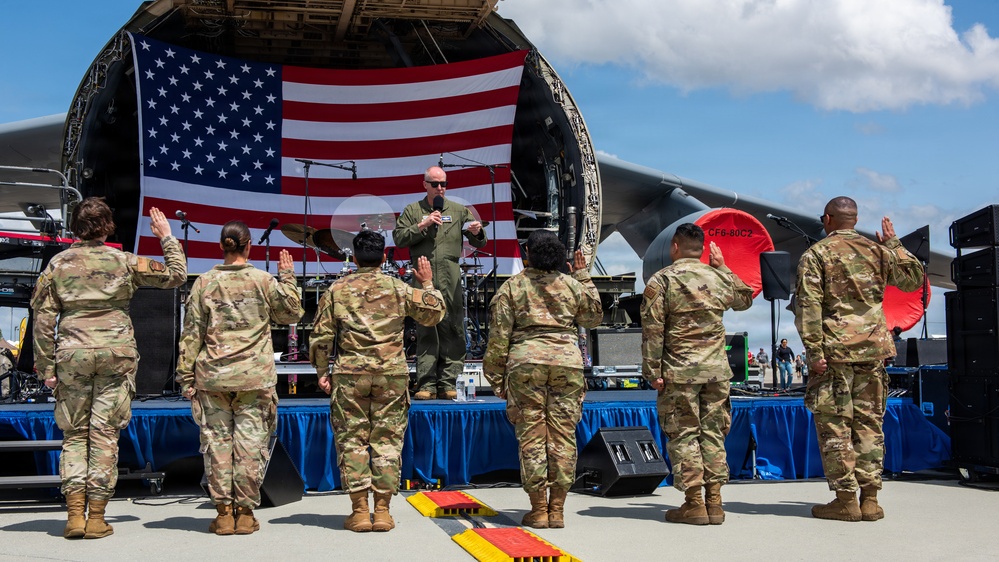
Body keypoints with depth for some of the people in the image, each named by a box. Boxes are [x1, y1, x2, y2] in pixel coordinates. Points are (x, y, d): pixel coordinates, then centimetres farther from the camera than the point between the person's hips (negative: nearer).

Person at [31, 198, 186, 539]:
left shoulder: (58, 263, 3)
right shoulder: (125, 263, 0)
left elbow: (43, 317, 1)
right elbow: (176, 275, 9)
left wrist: (46, 366, 6)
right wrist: (167, 236, 21)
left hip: (72, 355, 1)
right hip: (116, 353, -1)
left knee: (74, 434, 10)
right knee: (104, 434, 3)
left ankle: (75, 514, 3)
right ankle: (96, 517, 5)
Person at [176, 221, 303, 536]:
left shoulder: (204, 282, 2)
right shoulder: (263, 281, -1)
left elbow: (191, 333, 3)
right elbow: (292, 313, 11)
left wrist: (185, 377, 8)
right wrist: (288, 278, 20)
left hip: (212, 376, 1)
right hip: (255, 378, -1)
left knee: (217, 442, 6)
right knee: (250, 442, 4)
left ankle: (223, 513, 8)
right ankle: (245, 513, 7)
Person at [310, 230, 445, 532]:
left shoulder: (337, 290, 4)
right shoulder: (399, 288, 4)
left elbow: (321, 336, 4)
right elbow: (433, 314, 13)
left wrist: (322, 372, 11)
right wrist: (427, 284, 26)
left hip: (349, 373, 0)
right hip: (392, 373, 0)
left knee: (351, 440, 5)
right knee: (387, 440, 6)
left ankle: (359, 510, 3)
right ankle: (382, 510, 6)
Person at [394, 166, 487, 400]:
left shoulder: (458, 211, 15)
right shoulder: (412, 211, 14)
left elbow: (479, 243, 12)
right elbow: (399, 238, 3)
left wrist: (478, 232, -11)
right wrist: (422, 225, -8)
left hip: (450, 279, 1)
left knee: (453, 329, -3)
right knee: (425, 331, -2)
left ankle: (448, 384, -1)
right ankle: (426, 384, -1)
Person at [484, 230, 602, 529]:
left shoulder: (512, 287, 4)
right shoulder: (571, 285, 9)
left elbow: (499, 336, 1)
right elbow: (594, 316, 25)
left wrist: (496, 376, 8)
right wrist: (583, 277, 28)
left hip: (526, 362, -2)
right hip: (567, 360, 2)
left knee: (531, 436, 3)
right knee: (563, 434, 6)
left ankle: (538, 510, 5)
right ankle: (557, 510, 8)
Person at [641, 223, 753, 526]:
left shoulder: (661, 280, -5)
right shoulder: (719, 277, 7)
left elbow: (652, 330, -9)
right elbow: (745, 298, 28)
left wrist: (653, 371, -5)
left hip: (679, 372, -4)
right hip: (717, 370, 4)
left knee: (683, 435, 2)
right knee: (713, 433, 10)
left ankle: (694, 504, 2)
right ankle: (714, 502, 11)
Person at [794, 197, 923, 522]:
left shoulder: (816, 254, -2)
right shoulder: (877, 251, 10)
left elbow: (808, 306, -12)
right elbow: (914, 279, 22)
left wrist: (814, 351, -13)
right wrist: (894, 245, 29)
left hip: (835, 349, -4)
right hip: (872, 349, 4)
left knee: (834, 425, 1)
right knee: (869, 424, 9)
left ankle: (845, 500, 1)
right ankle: (870, 499, 10)